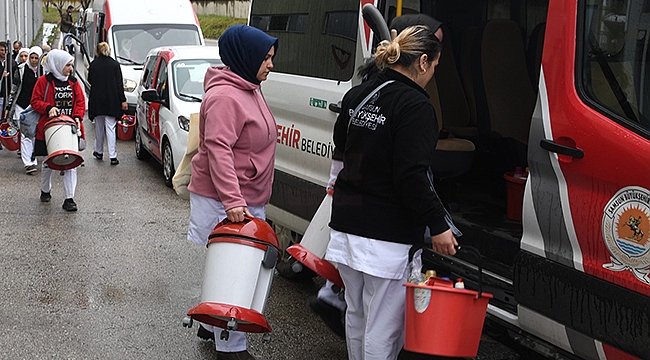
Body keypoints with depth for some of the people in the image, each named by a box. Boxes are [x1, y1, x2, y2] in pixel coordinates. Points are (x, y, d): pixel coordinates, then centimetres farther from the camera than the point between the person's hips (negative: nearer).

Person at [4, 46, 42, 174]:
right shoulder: (21, 70, 0)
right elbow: (14, 90, 5)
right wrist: (8, 107, 3)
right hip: (21, 107, -1)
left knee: (34, 135, 5)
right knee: (25, 135, -7)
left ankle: (32, 160, 17)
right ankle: (28, 163, -10)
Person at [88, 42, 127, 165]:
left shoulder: (93, 65, -3)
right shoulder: (115, 65, -5)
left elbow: (90, 81, 9)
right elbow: (119, 84, -5)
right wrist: (123, 100, -1)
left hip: (96, 102, 1)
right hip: (111, 102, -1)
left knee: (99, 127, 15)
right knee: (110, 128, -2)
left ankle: (98, 151, 28)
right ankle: (113, 156, -7)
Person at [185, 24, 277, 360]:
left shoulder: (249, 89, 14)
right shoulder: (224, 97, -19)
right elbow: (218, 150, -27)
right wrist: (233, 201, -33)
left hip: (247, 199, 10)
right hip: (223, 203, -10)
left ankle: (212, 326, 32)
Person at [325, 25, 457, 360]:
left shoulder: (356, 95, 9)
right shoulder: (415, 106, -16)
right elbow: (412, 177, -22)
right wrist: (438, 225, -16)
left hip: (346, 222, 8)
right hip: (386, 235, -8)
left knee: (356, 315, 23)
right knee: (383, 327, 2)